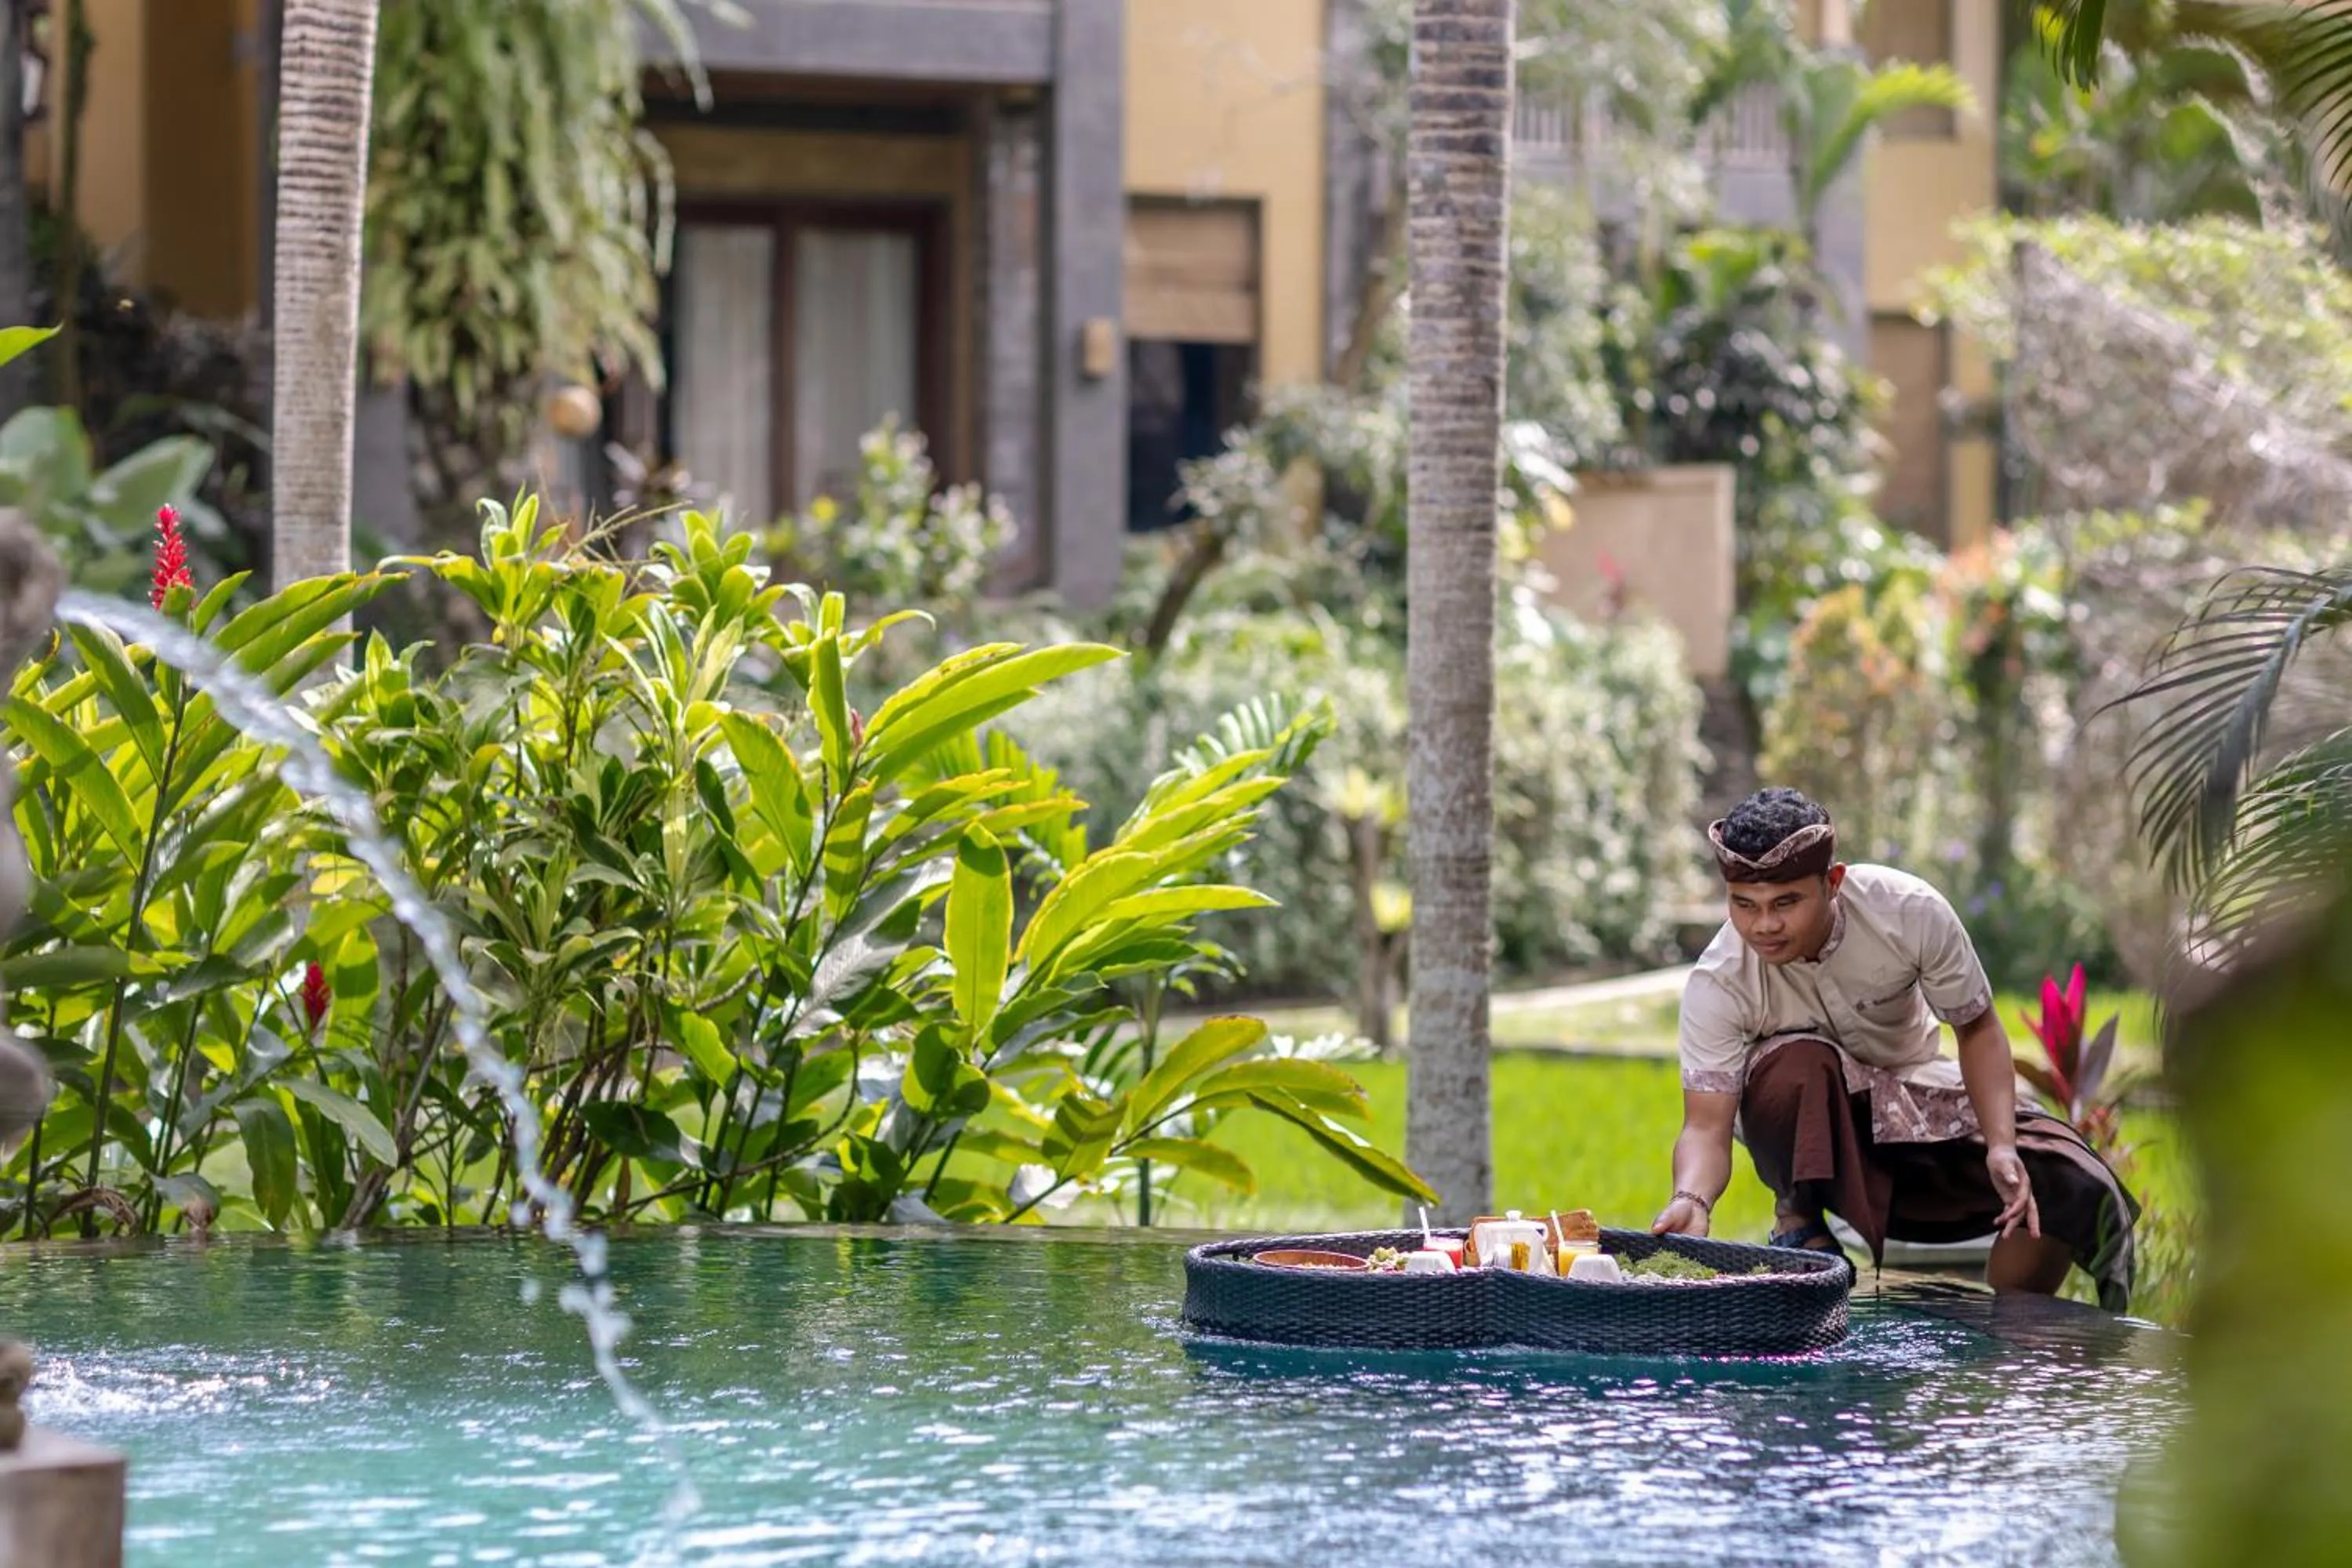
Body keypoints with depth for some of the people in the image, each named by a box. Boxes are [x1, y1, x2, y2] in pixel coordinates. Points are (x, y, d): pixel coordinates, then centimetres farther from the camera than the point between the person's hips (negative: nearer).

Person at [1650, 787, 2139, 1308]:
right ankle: (1797, 1219, -12)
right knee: (1796, 1065, -39)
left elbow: (1977, 1030, -13)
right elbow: (1707, 1124, -30)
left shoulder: (1911, 911, -26)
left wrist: (2001, 1145, -27)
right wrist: (1691, 1201, -53)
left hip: (1918, 1099, 2)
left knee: (2075, 1189, -22)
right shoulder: (1716, 984, -27)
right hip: (1813, 1122, -2)